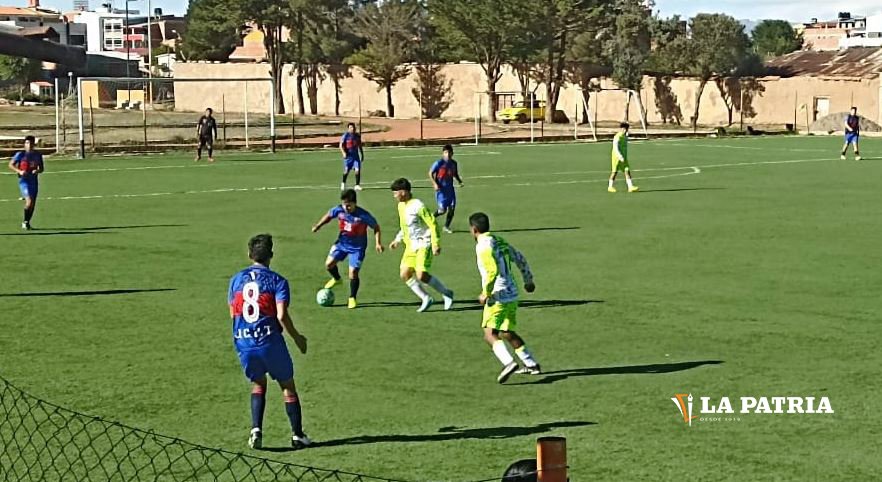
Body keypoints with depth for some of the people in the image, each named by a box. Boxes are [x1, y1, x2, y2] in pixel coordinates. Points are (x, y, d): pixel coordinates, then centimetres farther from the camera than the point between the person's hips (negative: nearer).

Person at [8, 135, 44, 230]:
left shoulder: (38, 155, 5)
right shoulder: (20, 154, -6)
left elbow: (41, 168, 13)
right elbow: (11, 164, -2)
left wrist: (37, 171, -10)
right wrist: (19, 171, -18)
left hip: (34, 181, 5)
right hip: (24, 181, -5)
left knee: (33, 204, 7)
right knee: (29, 201, -21)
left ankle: (27, 222, 24)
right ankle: (24, 221, -5)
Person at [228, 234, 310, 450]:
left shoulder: (236, 280, 8)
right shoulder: (277, 281, -5)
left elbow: (233, 313, 14)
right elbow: (281, 316, -13)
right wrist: (297, 337, 1)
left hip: (243, 343, 4)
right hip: (270, 341, -3)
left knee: (258, 384, 22)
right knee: (287, 386, 12)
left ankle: (256, 429, 4)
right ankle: (297, 436, 13)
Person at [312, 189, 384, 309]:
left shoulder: (363, 215, -25)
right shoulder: (339, 210, -15)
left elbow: (376, 227, -12)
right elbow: (329, 216, 8)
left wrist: (378, 243, -19)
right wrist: (318, 226, 3)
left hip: (357, 247, -4)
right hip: (342, 242, 4)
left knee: (353, 272, -9)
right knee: (329, 263, -1)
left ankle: (352, 298, 12)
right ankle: (336, 279, 35)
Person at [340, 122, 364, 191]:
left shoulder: (357, 136, 6)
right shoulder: (345, 135, -8)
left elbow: (360, 146, 18)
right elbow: (341, 145, -10)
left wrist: (362, 154, 18)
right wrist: (343, 153, -24)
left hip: (356, 155, 3)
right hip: (348, 156, -3)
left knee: (357, 170, -10)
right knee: (346, 171, 4)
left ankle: (357, 185, -3)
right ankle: (343, 183, 29)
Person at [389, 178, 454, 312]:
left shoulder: (418, 206, -19)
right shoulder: (401, 206, 8)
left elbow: (433, 224, -17)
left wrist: (435, 244, -19)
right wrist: (398, 240, 18)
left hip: (424, 244, -8)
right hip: (411, 245, 8)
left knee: (421, 275, -16)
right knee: (405, 274, 0)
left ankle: (446, 293, 4)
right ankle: (426, 298, 13)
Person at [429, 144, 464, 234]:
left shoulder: (453, 163, 6)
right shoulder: (439, 163, -11)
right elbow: (430, 173, -7)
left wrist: (460, 181, 3)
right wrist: (435, 183, -18)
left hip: (450, 189, 5)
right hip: (441, 189, -5)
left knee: (452, 208, 1)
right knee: (442, 210, -9)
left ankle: (446, 226, 17)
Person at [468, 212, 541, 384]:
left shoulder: (483, 246, -13)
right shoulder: (499, 241, 14)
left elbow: (493, 270, -25)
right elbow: (520, 259, 22)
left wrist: (486, 293, -16)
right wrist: (528, 280, 34)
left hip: (498, 297, -9)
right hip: (512, 295, 9)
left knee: (490, 334, -13)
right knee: (507, 333, 22)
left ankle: (508, 362, -33)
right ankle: (532, 365, 26)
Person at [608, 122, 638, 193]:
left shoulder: (625, 137, 10)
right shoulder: (617, 137, -16)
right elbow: (615, 148, -22)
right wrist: (620, 157, -28)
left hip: (623, 158, 7)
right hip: (617, 157, -7)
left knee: (627, 171, -4)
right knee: (615, 172, 3)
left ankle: (630, 187, -10)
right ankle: (610, 187, 17)